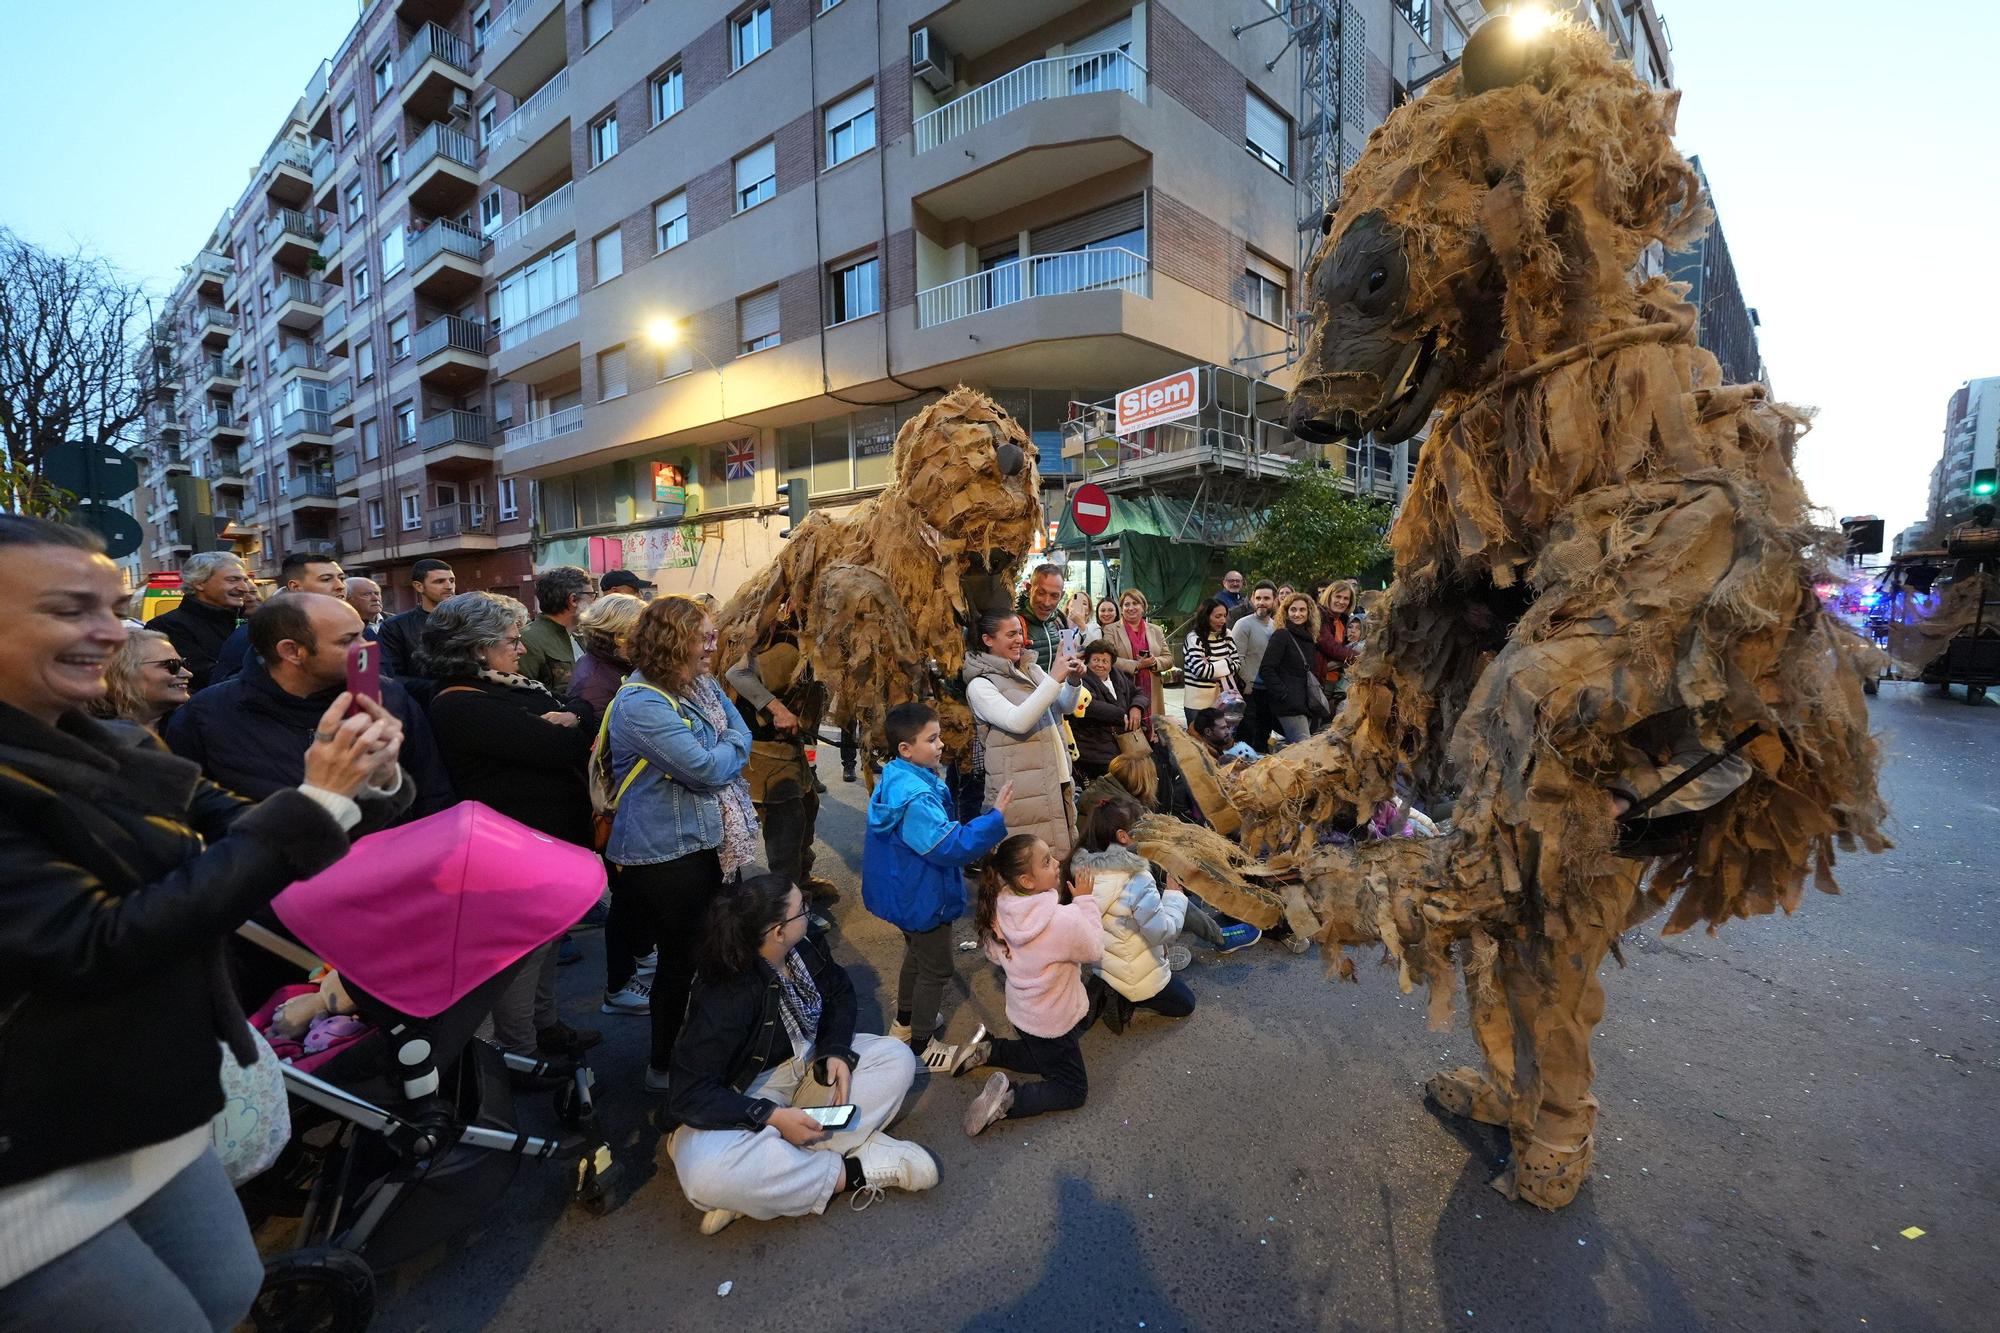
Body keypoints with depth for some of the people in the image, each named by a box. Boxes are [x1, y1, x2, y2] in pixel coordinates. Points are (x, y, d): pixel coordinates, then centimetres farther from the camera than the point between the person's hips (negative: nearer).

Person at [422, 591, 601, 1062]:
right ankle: (518, 1052, 24)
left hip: (551, 836, 9)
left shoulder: (508, 687, 8)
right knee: (523, 949, 6)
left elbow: (585, 728, 5)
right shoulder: (461, 705, -21)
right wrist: (578, 730, -6)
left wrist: (564, 724, -17)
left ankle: (544, 1025, 40)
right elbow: (556, 747, -26)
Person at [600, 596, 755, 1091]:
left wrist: (720, 751, -9)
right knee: (684, 959, 8)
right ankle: (665, 1066, 30)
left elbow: (741, 734, 9)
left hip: (706, 841, 8)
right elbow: (708, 768, -25)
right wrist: (731, 747, -7)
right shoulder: (642, 703, -22)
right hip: (664, 852, -8)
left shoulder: (702, 685, 4)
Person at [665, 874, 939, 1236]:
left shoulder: (804, 948, -15)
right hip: (747, 1099, -6)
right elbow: (690, 1095, -27)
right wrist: (772, 1117, -34)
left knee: (896, 1057, -10)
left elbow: (840, 992, 3)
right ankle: (853, 1171, -21)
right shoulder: (724, 998, -30)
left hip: (811, 1064, 6)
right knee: (706, 1175, -35)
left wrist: (838, 1052, -13)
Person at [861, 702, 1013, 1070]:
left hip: (907, 891, 10)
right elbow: (952, 846, -35)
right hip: (923, 898, -10)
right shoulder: (916, 798, -34)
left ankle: (905, 1021, 48)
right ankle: (921, 1044, 28)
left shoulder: (897, 778, -2)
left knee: (917, 953, 30)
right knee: (936, 969, 10)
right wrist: (995, 817, -32)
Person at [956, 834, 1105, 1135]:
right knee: (1073, 1090, 15)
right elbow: (1095, 950, -15)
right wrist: (1085, 901, -11)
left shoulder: (1000, 908, -18)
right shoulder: (1064, 921, -36)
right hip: (1052, 1023, -7)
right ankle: (1008, 1099, -4)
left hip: (1021, 1011, 7)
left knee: (1042, 1058, 34)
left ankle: (987, 1051, 17)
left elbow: (996, 955, -1)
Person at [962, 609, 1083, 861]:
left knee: (1063, 850, 13)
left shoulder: (1031, 669, 11)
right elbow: (1017, 721, -22)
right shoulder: (979, 685, -9)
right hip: (1020, 791, -7)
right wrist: (1054, 678, -23)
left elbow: (1066, 706, 13)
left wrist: (1072, 681, -8)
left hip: (1056, 779, 7)